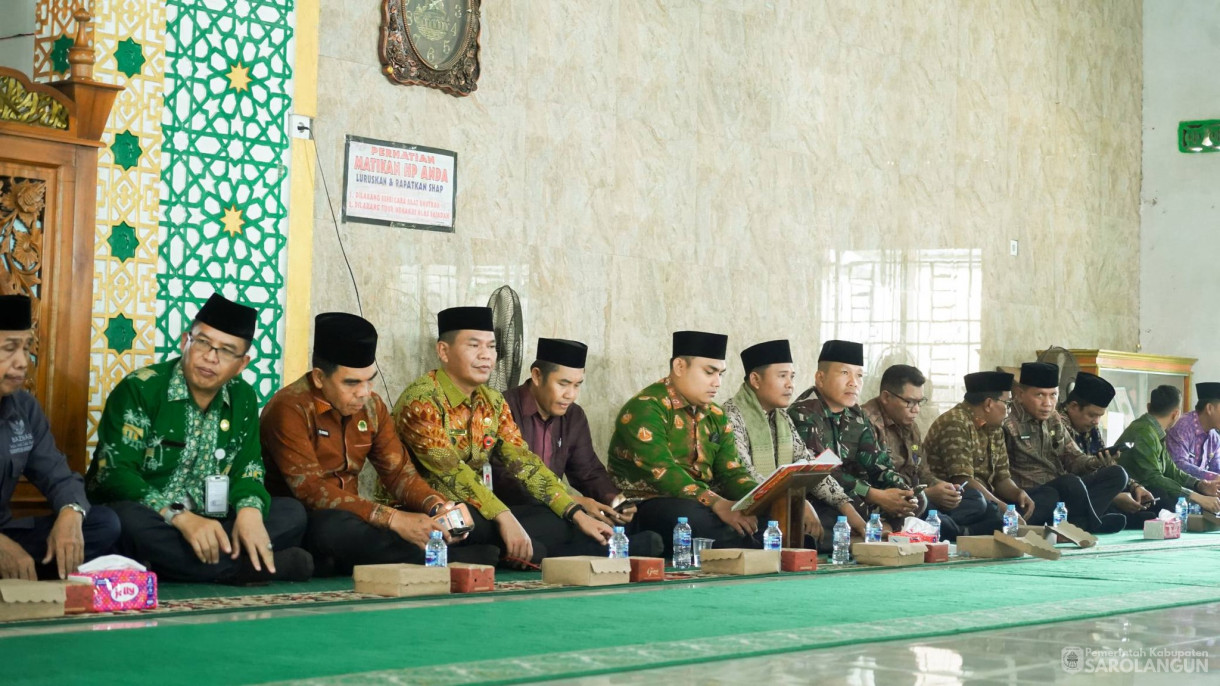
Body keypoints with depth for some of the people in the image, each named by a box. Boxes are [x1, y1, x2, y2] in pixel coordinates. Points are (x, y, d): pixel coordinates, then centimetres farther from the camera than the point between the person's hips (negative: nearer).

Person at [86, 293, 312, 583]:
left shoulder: (243, 399, 9)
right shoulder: (139, 389, -9)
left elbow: (246, 466, 9)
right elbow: (114, 473, -18)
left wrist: (250, 510, -16)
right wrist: (181, 517, -30)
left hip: (208, 527, 5)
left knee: (291, 512, -9)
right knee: (130, 518, -38)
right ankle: (242, 568, -28)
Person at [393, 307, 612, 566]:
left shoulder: (493, 402, 8)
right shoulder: (421, 399, -15)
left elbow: (523, 463, 2)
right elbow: (449, 470, -26)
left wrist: (577, 514, -10)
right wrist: (503, 517, -37)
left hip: (477, 514, 7)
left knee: (560, 522, -8)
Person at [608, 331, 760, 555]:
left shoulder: (715, 417, 15)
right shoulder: (645, 408, -11)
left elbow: (732, 473, 8)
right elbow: (661, 472, -23)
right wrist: (717, 503, -33)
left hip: (705, 505, 8)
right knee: (695, 517, -38)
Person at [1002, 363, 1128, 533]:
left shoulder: (1055, 420, 16)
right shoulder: (1008, 424, -11)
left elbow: (1074, 459, 15)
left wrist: (1098, 463, -5)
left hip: (1060, 491, 9)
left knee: (1117, 474, -3)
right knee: (1072, 482, -35)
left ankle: (1078, 520, -23)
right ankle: (1091, 524, -10)